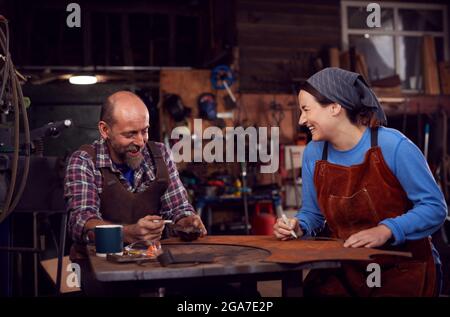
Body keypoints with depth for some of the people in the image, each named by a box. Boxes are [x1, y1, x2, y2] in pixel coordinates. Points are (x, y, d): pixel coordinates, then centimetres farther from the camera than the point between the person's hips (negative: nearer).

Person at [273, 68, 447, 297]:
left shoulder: (392, 145, -13)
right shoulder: (313, 153, 3)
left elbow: (434, 207, -11)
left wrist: (385, 231, -23)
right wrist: (299, 227, -9)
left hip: (402, 268, -3)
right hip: (343, 270, 4)